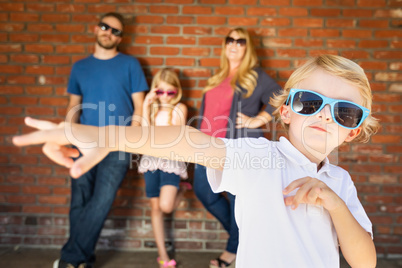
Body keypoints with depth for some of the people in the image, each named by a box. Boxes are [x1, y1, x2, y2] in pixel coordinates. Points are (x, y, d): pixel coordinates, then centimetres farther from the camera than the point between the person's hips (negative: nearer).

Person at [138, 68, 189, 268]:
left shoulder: (180, 108, 3)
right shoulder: (152, 107, 10)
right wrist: (146, 106, -7)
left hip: (171, 160, -3)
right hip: (151, 160, 3)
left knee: (166, 206, -18)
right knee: (155, 208, 6)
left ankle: (182, 189, 17)